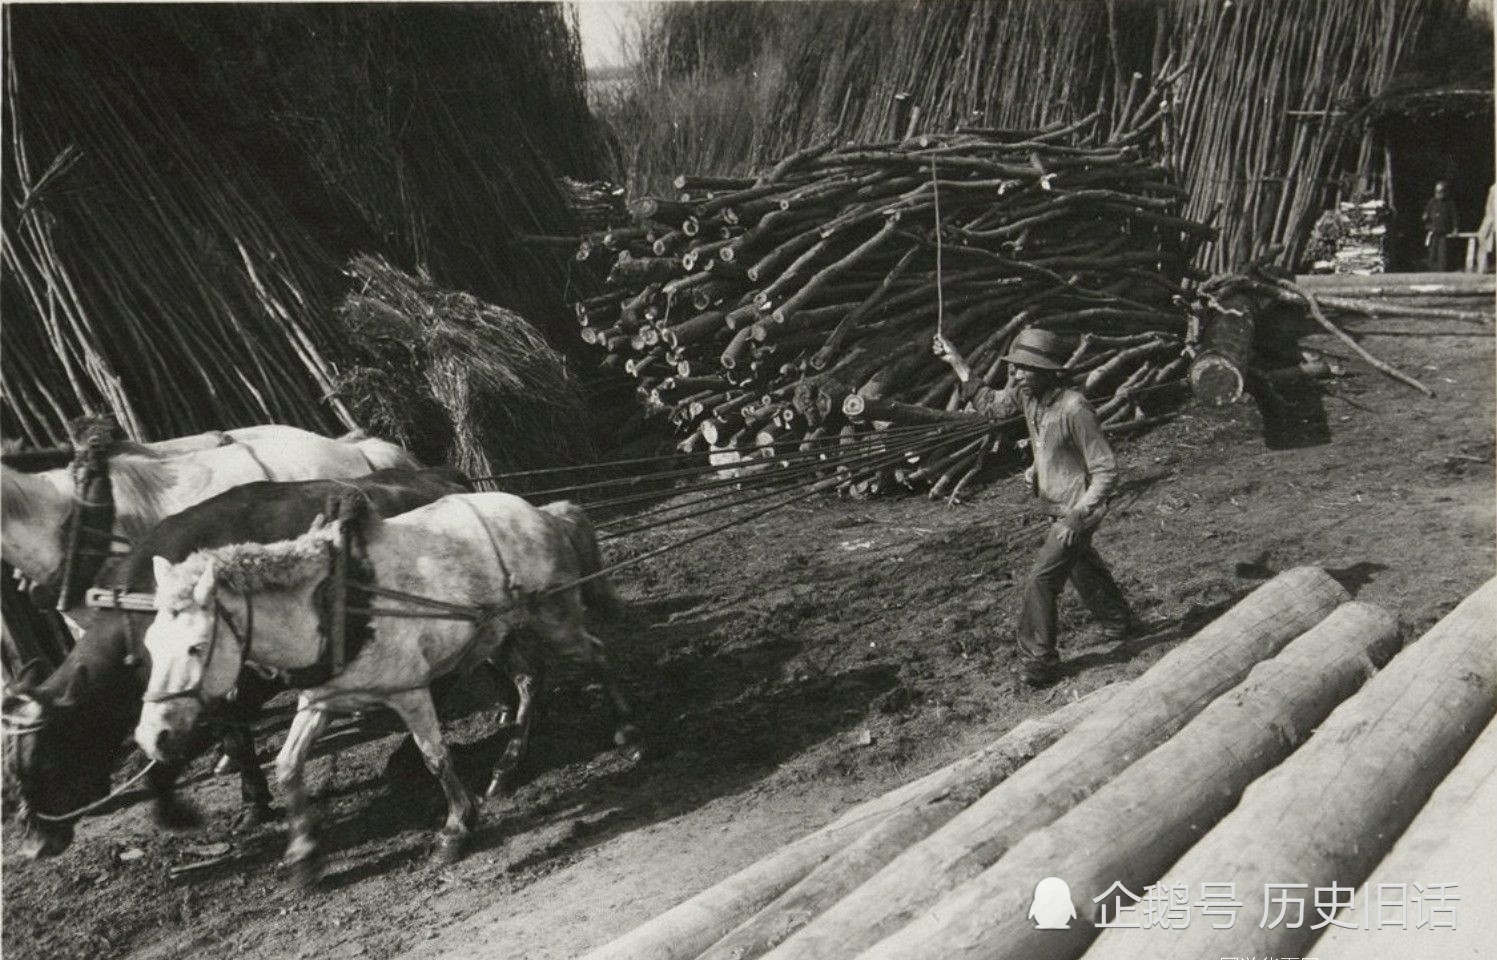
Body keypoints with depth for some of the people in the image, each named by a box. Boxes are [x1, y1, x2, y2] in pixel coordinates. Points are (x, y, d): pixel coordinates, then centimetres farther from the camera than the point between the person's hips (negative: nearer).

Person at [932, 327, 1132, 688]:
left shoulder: (1074, 408, -29)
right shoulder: (1027, 394, -7)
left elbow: (1106, 471, -25)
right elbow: (991, 404, 13)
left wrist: (1079, 516, -31)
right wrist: (956, 363, 6)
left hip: (1077, 510, -9)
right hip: (1059, 507, 9)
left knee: (1040, 581, -10)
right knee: (1083, 567, 27)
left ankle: (1038, 664, 2)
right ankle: (1117, 622, 50)